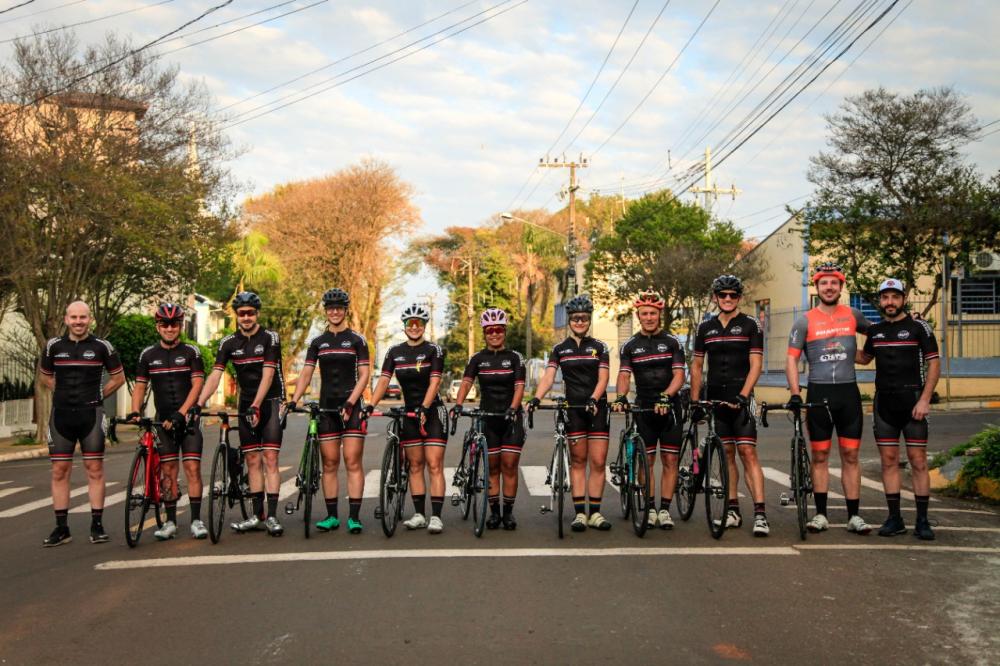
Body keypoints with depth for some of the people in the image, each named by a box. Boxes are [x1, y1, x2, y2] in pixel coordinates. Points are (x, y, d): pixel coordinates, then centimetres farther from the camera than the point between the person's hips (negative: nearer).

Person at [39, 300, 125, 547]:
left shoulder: (102, 347, -1)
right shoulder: (54, 346, 4)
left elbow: (118, 377, 10)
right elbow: (45, 375, 21)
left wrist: (98, 396, 6)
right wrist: (63, 395, 11)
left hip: (90, 414, -2)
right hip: (61, 415, 2)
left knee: (95, 470, -1)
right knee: (59, 471, 3)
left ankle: (97, 525, 5)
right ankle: (62, 528, 9)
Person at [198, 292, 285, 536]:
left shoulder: (270, 338, -11)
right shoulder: (229, 343, 1)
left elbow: (267, 375, -19)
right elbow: (215, 375, -7)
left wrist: (256, 405, -29)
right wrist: (199, 404, -20)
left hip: (270, 402, -4)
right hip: (246, 405, 4)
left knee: (270, 459, -10)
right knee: (253, 461, 6)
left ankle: (272, 516, -11)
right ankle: (257, 516, 11)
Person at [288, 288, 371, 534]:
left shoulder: (357, 340, 3)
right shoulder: (318, 342, 11)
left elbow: (364, 375, -3)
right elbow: (306, 374, 8)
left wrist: (350, 402, -15)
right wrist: (294, 400, -8)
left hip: (351, 405, -3)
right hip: (326, 406, 3)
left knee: (353, 462, -7)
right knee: (329, 463, 5)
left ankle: (354, 517, -6)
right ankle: (332, 516, 10)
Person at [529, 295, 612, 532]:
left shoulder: (599, 347, 5)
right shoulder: (560, 349, 6)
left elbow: (603, 378, -5)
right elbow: (548, 377, -5)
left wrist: (593, 399, -23)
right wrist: (536, 398, -23)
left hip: (597, 408, 0)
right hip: (573, 408, 0)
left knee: (598, 462, -2)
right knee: (578, 461, 2)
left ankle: (595, 513, 4)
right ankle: (579, 513, 4)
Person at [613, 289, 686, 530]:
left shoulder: (672, 342, 2)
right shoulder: (630, 346, 5)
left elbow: (679, 375, -8)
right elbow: (624, 375, -6)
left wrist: (666, 396, -26)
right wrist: (621, 397, -26)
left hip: (669, 407, 0)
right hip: (643, 408, 1)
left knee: (669, 460, 0)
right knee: (647, 460, 2)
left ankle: (665, 510, 7)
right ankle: (650, 510, 11)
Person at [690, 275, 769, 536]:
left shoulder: (751, 325, 0)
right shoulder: (705, 328, 11)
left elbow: (755, 364, -7)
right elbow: (697, 366, 15)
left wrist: (743, 395, -18)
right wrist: (694, 401, 10)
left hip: (741, 399, -4)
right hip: (715, 399, 4)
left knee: (748, 453, -11)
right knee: (727, 454, 8)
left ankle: (760, 514, -14)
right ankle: (733, 510, 15)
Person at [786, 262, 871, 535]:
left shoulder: (852, 315, 7)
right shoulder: (805, 321, 0)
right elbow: (791, 359, -2)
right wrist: (795, 394, -13)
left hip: (848, 392, 1)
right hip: (819, 392, -1)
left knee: (850, 456, 3)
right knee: (820, 456, 4)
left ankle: (854, 516, 7)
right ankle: (820, 514, 11)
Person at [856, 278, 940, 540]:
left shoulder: (919, 327, -1)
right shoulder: (875, 330, 12)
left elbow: (934, 363, -3)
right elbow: (865, 357, 28)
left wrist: (924, 400, -12)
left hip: (912, 401, -4)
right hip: (884, 403, 4)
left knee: (918, 461, -3)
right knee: (889, 461, 4)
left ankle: (922, 520, 3)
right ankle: (894, 518, 10)